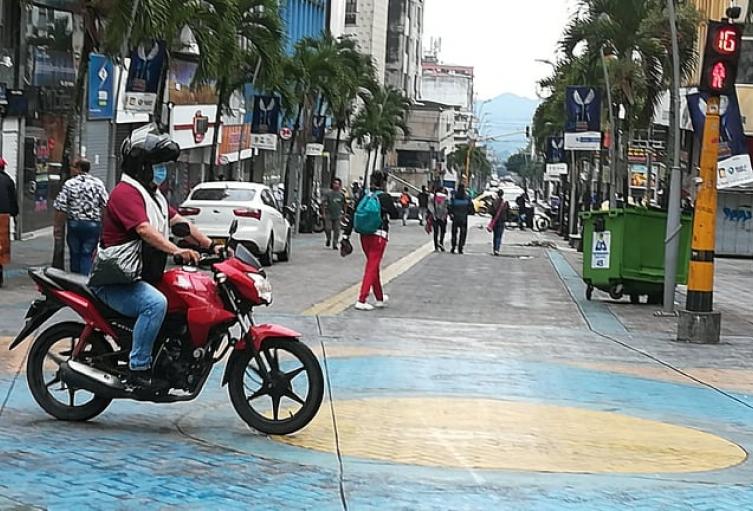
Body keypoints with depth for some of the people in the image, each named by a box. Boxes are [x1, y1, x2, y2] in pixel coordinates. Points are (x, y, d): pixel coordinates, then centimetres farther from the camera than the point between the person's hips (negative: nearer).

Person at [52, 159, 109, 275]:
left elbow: (59, 208, -7)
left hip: (74, 223, 0)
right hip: (93, 224, 0)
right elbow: (106, 205, -5)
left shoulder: (69, 184, -2)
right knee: (87, 255, 2)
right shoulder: (98, 183, 0)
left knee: (75, 254, 13)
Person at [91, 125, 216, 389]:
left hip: (141, 277, 10)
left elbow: (178, 222, 17)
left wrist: (211, 245, 7)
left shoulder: (152, 194, 20)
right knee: (155, 303, -34)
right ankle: (137, 370, -30)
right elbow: (145, 230, -29)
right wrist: (177, 251, -42)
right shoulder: (126, 193, -14)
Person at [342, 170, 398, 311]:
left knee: (373, 265, 19)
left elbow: (353, 216, 3)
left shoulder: (364, 196, 4)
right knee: (372, 267, -3)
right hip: (379, 235, -5)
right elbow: (394, 214, -2)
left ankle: (380, 298, 32)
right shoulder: (385, 197, -9)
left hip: (364, 235, 5)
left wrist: (346, 235, 6)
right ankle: (361, 300, -10)